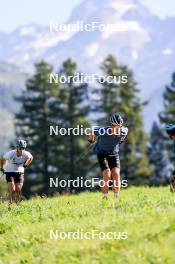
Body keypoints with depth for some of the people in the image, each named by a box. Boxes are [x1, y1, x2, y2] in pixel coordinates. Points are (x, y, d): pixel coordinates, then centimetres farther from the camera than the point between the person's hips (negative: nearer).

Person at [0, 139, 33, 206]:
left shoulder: (26, 154, -20)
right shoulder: (10, 154, -27)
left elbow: (31, 157, 7)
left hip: (19, 172, 3)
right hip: (10, 172, -3)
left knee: (18, 190, -3)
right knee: (12, 190, -15)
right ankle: (10, 204, -2)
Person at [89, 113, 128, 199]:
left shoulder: (123, 131, -22)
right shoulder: (103, 131, -32)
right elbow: (93, 130, -11)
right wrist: (91, 140, 7)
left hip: (114, 154, 3)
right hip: (102, 154, -3)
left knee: (116, 174, -12)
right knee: (107, 175, -17)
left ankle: (117, 198, -6)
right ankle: (105, 198, -9)